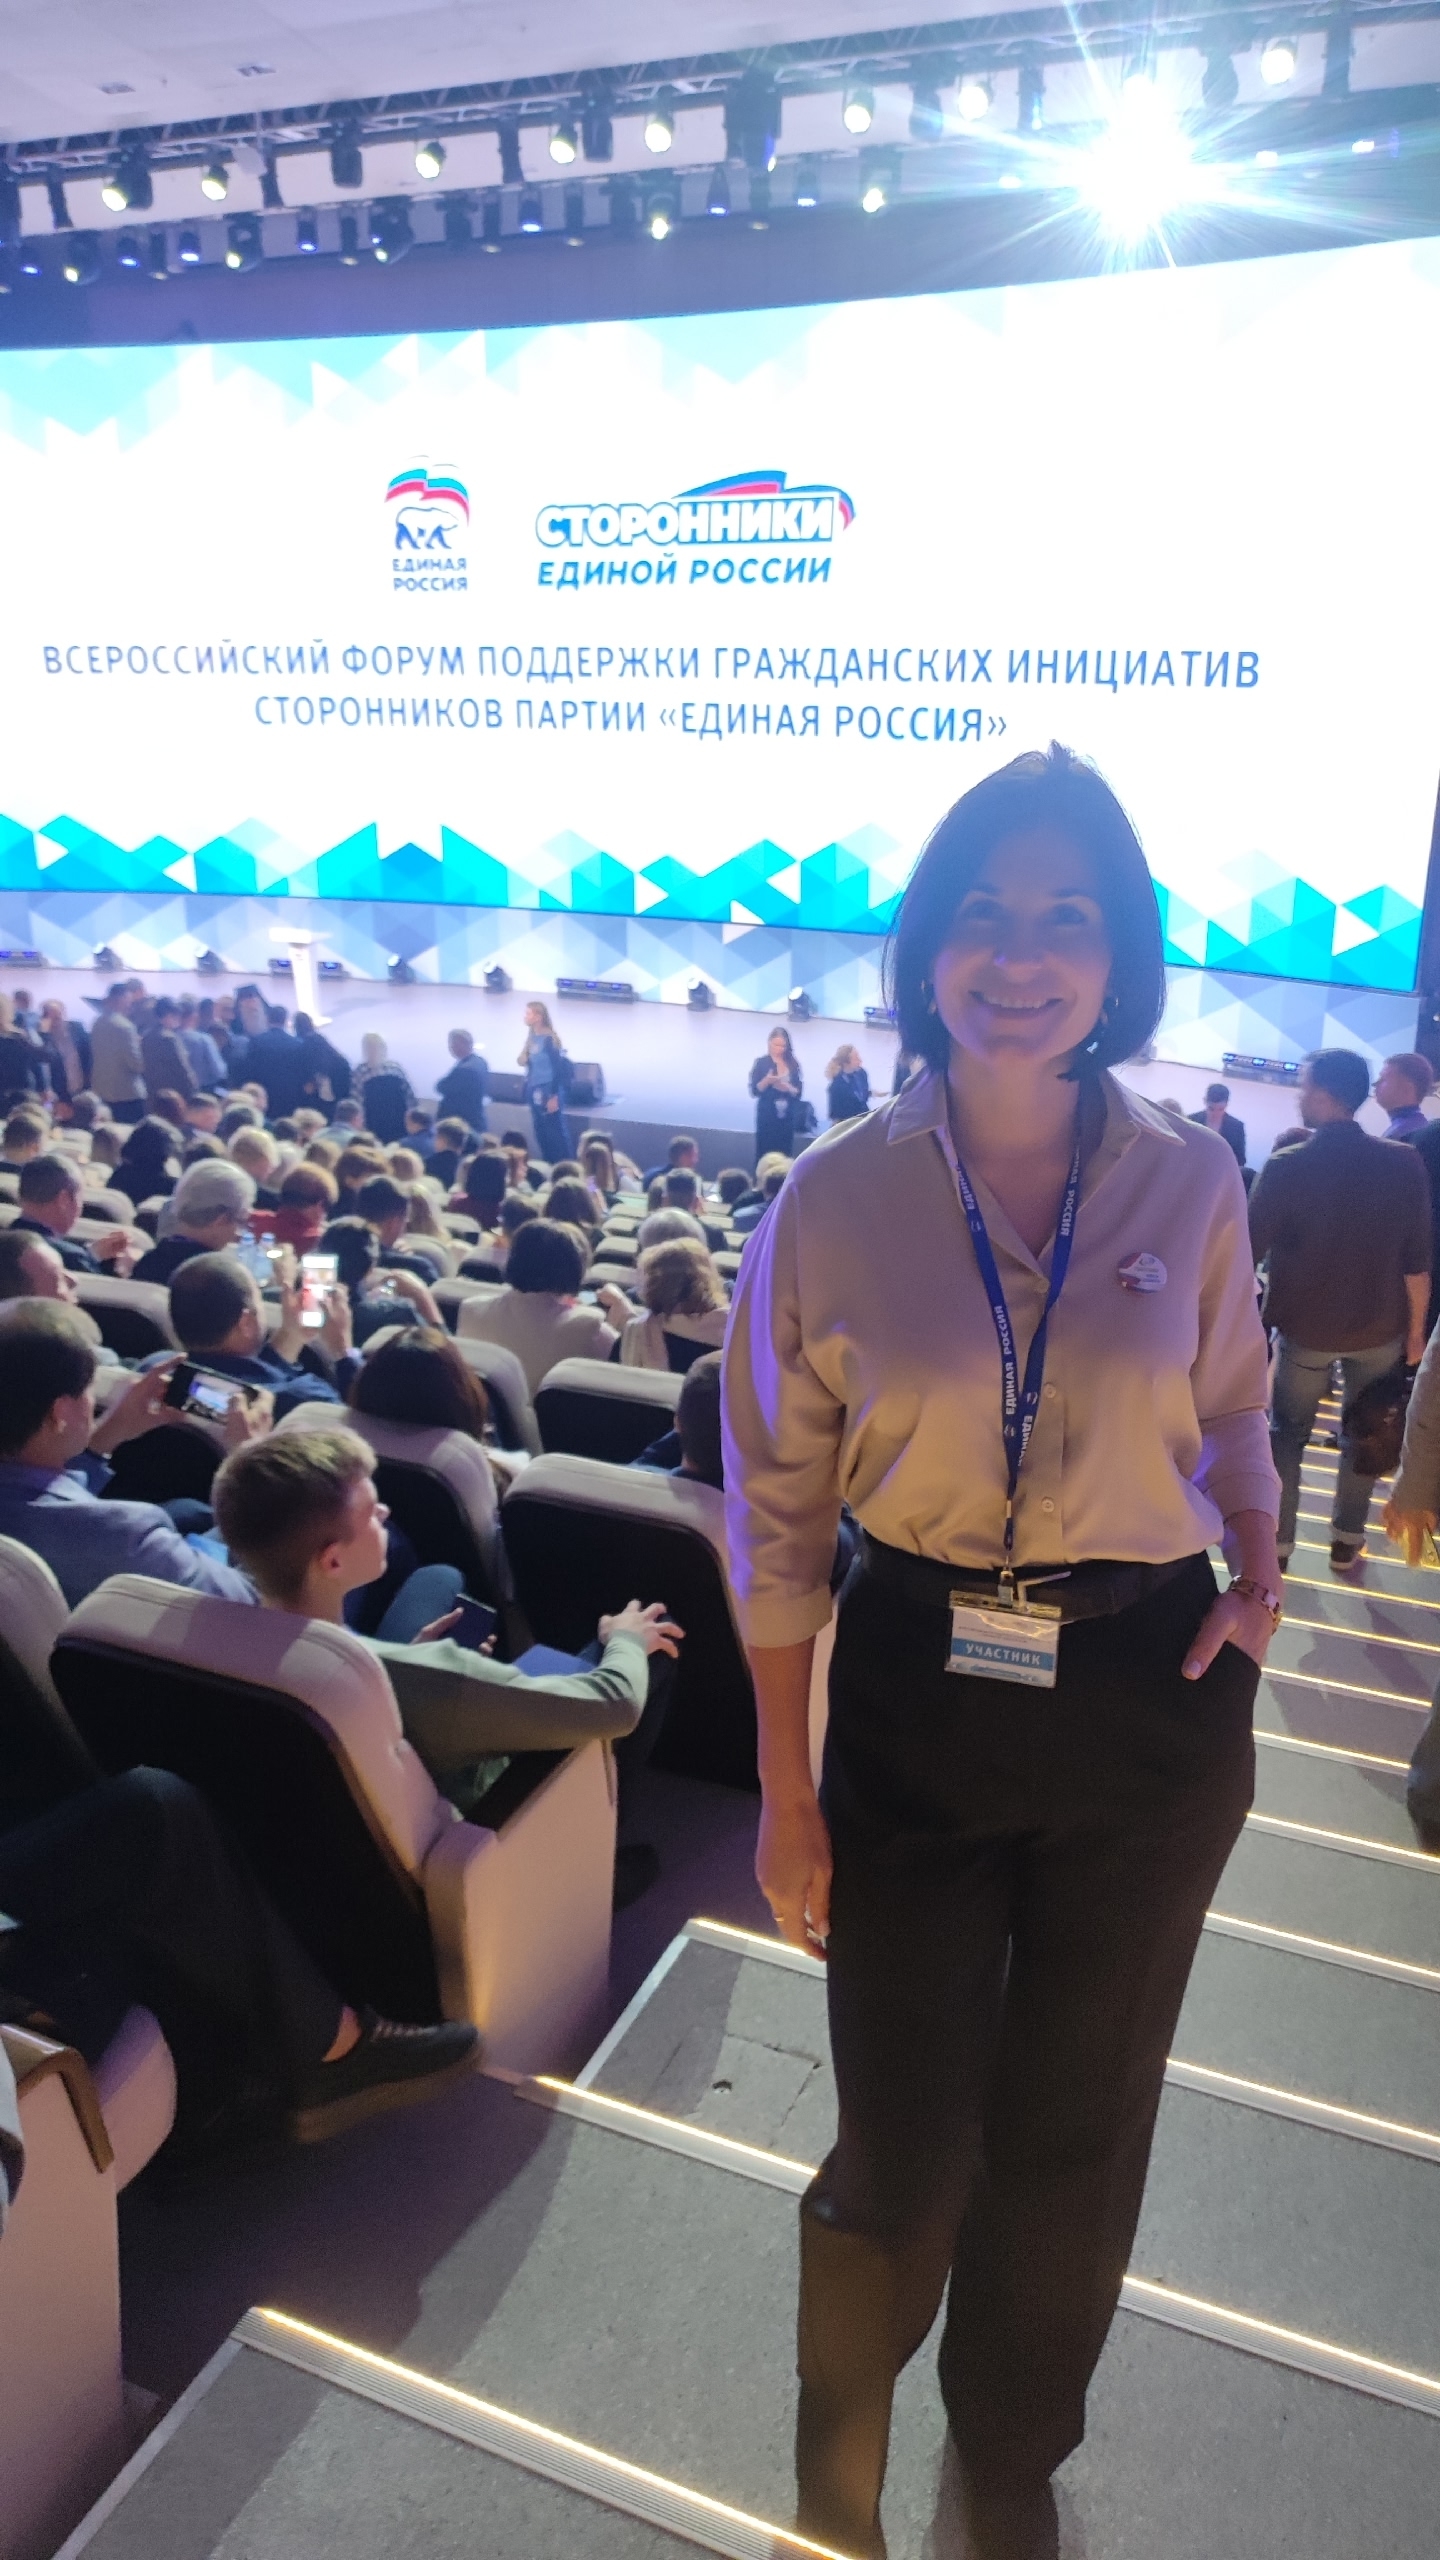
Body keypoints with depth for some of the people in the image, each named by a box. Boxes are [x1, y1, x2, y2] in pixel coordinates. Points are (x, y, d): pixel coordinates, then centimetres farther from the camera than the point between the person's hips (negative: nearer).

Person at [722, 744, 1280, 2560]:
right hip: (914, 1696, -1)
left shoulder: (1191, 1186, -5)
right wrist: (787, 1785, -5)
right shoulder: (835, 1201, -9)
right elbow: (777, 1504, -5)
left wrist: (1256, 1562, -6)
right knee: (908, 2145, 9)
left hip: (1149, 1704, 2)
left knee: (1074, 2130, 18)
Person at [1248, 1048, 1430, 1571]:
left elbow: (1248, 1251, -12)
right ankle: (1346, 1541, 25)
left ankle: (1277, 1543, 15)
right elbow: (1416, 1262, -6)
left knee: (1287, 1435, 14)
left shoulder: (1287, 1167, -16)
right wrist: (1415, 1331, 5)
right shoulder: (1404, 1164, -9)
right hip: (1379, 1330, 2)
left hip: (1305, 1329, -2)